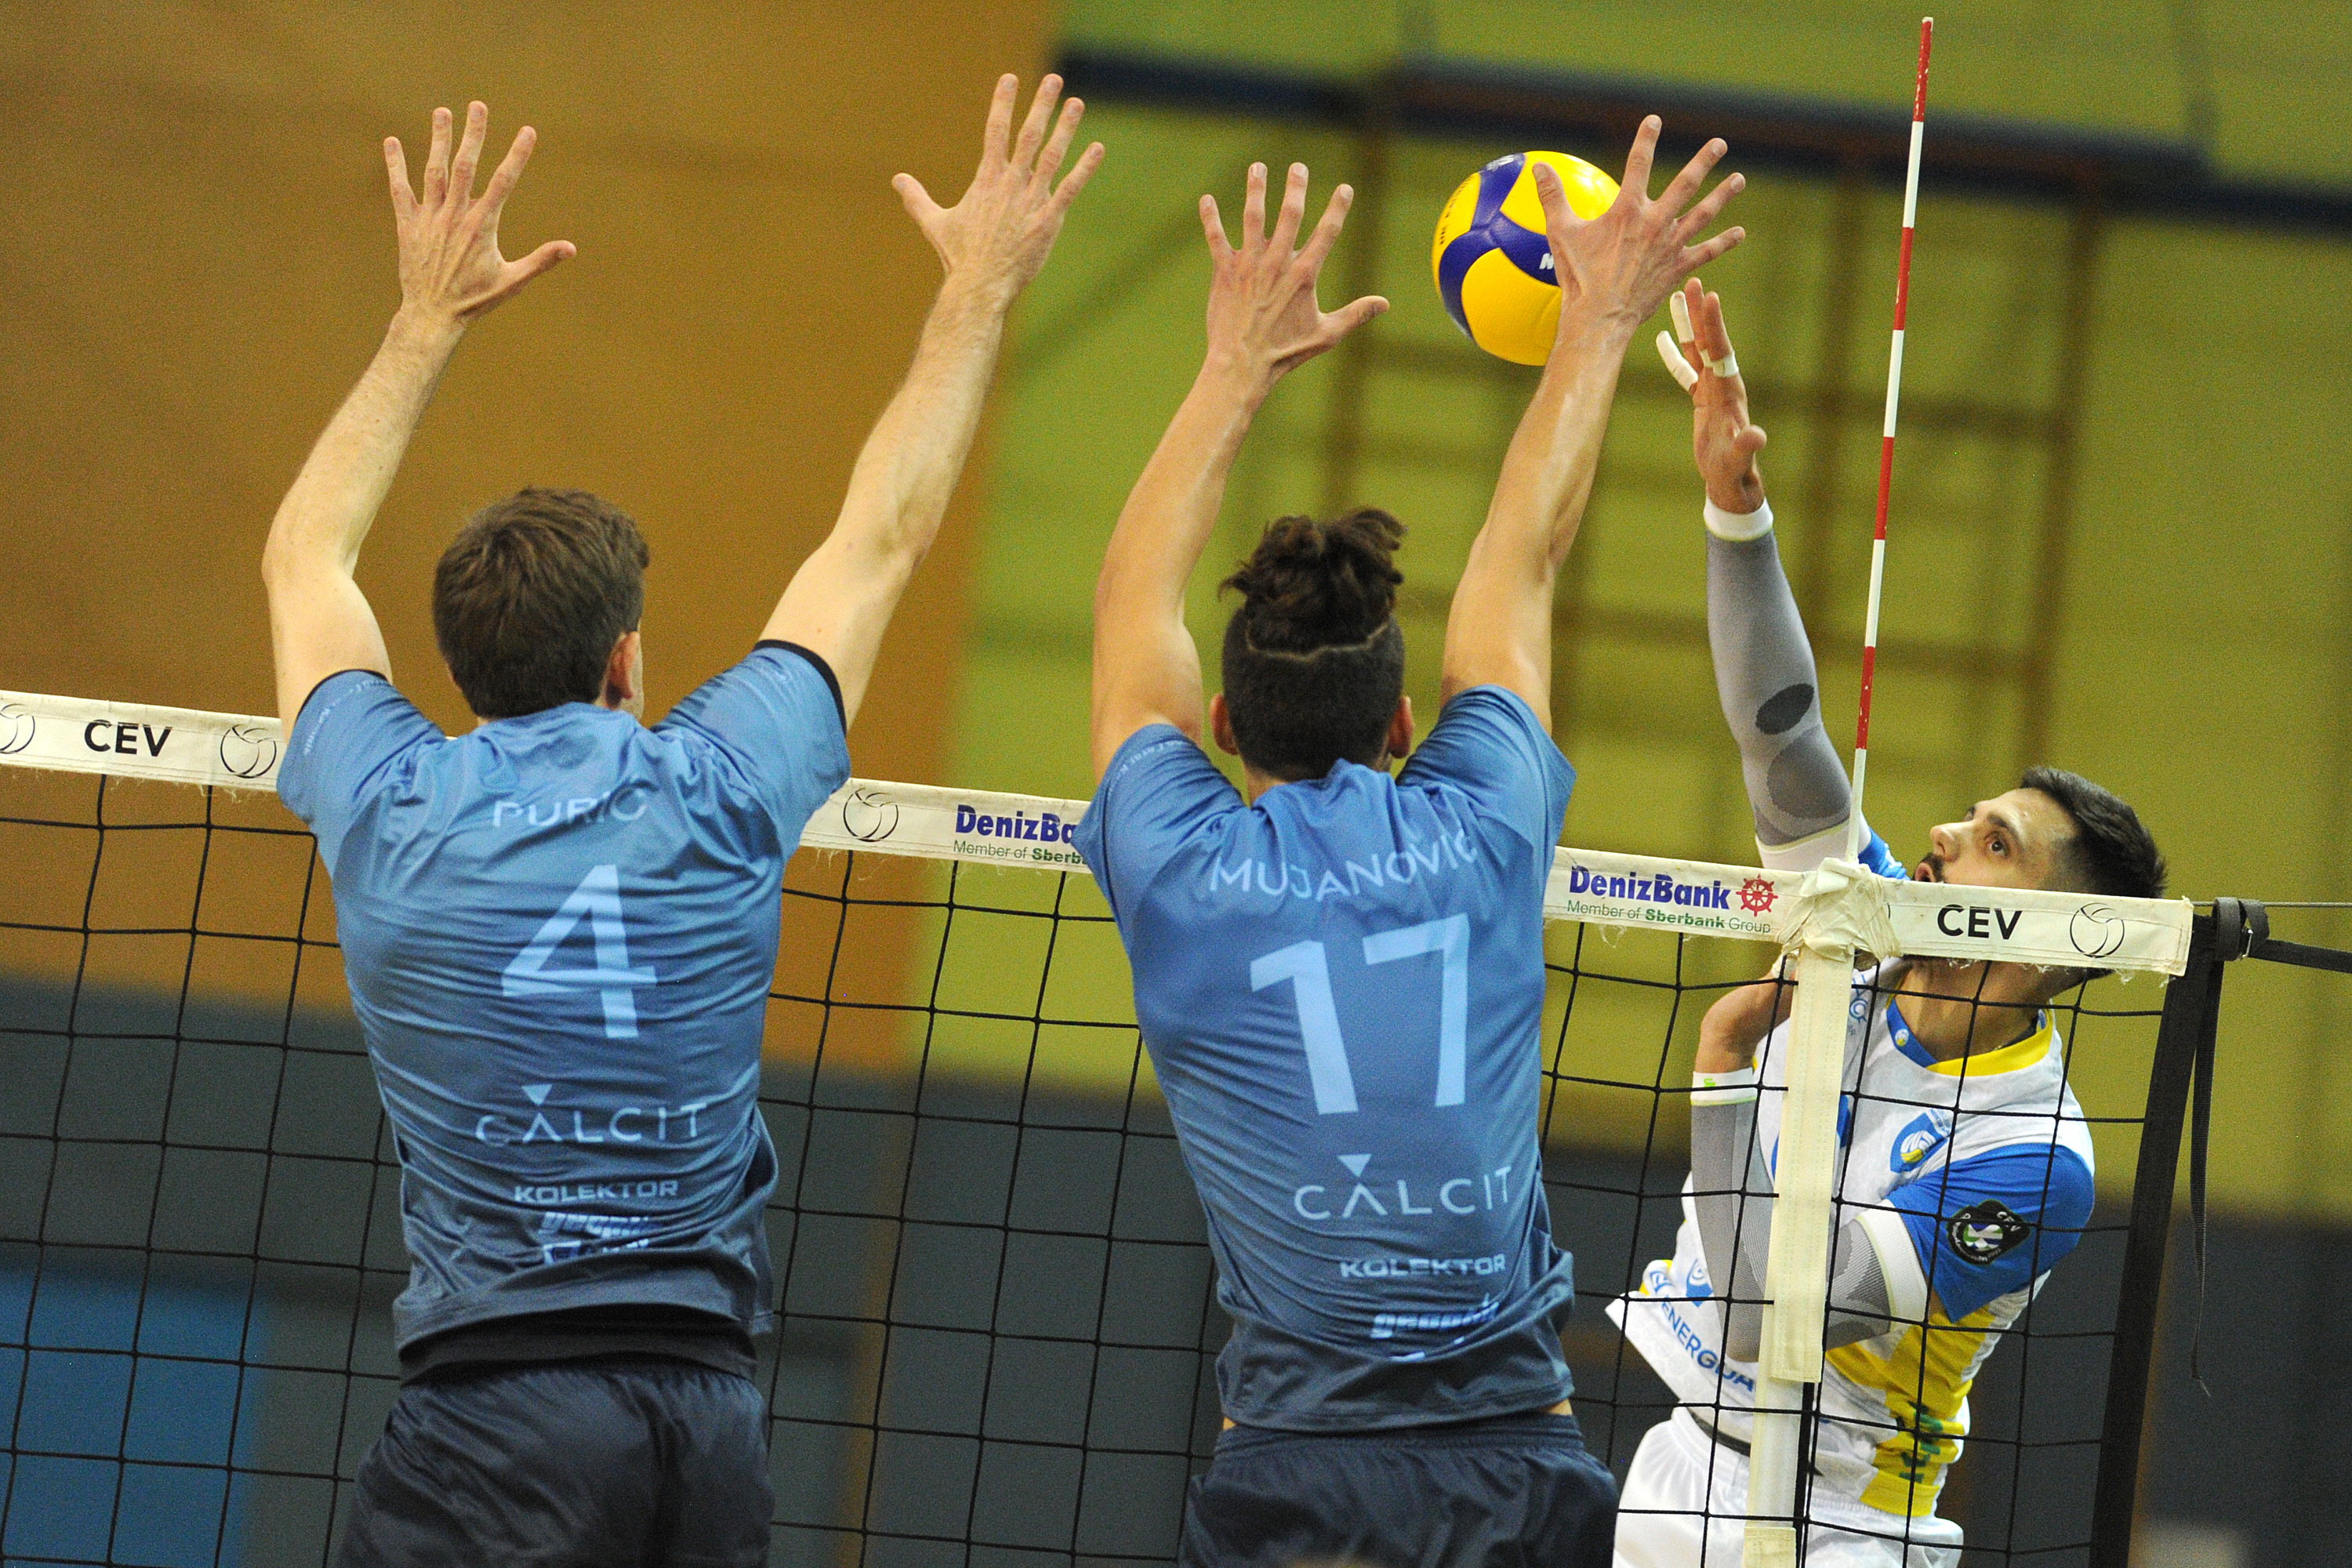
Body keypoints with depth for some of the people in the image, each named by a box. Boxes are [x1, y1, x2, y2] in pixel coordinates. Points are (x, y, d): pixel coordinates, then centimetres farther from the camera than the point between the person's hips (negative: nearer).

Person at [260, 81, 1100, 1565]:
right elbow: (883, 538, 18)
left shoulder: (394, 814, 2)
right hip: (711, 1410, 2)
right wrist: (982, 286, 29)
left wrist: (430, 320, 31)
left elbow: (305, 558, 23)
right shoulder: (715, 794, 3)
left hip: (493, 1410, -2)